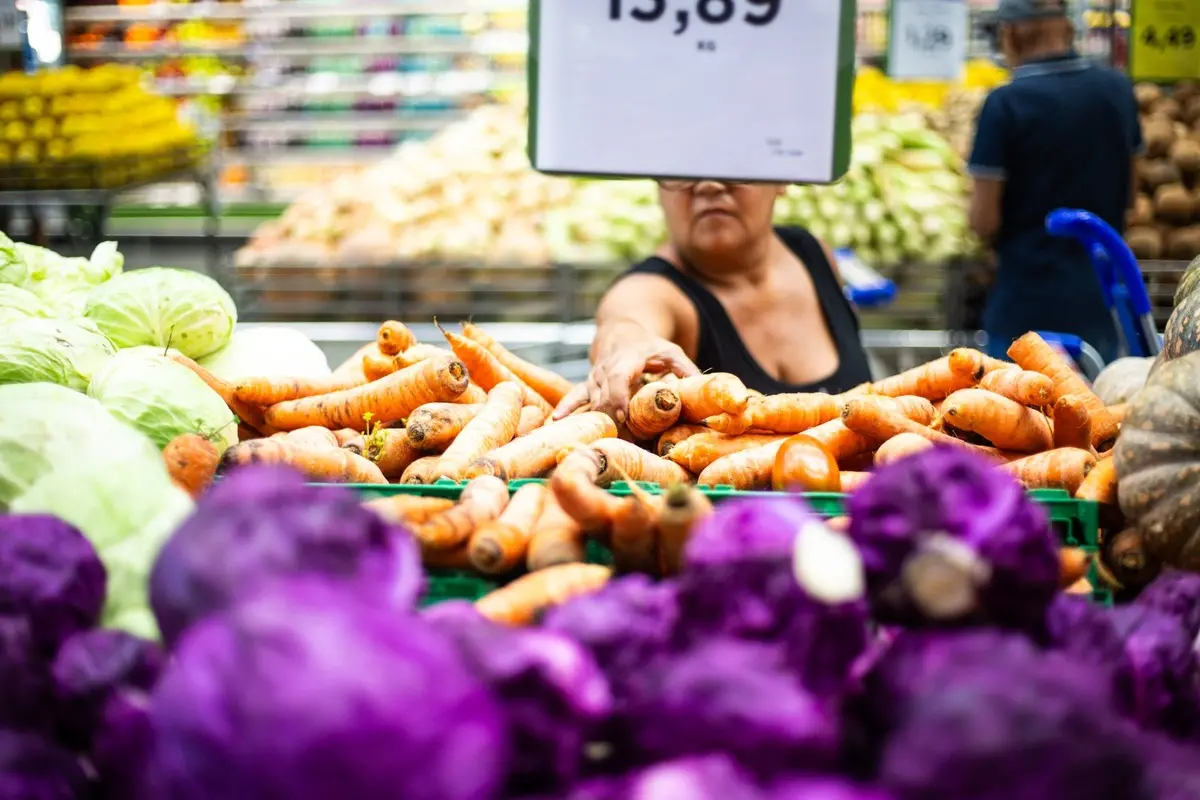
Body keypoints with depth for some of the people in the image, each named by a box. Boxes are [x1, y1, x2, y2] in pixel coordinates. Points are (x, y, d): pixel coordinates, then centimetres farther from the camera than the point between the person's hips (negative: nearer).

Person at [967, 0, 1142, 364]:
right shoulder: (1118, 89, 2)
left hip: (1027, 305, -5)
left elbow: (984, 221, -15)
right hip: (1101, 302, 5)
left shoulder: (1006, 104, -15)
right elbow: (1129, 192, 13)